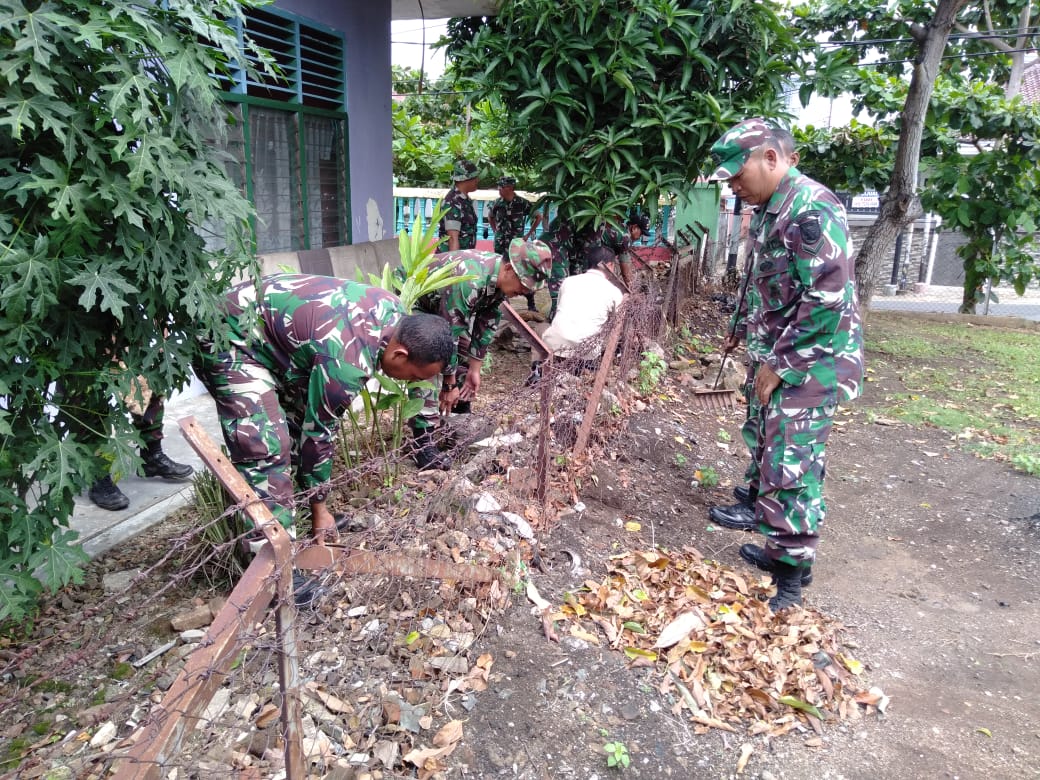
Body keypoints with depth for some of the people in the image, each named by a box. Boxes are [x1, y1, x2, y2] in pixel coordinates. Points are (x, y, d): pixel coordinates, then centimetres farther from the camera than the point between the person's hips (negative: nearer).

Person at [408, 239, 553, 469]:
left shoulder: (501, 279, -14)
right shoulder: (468, 281, -41)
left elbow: (486, 326, -4)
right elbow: (449, 336, -35)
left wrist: (474, 370, -2)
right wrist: (449, 385, -26)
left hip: (446, 308, 9)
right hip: (416, 304, -9)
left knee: (464, 359, 10)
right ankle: (422, 440, -18)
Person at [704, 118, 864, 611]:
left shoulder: (812, 208, -22)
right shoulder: (767, 210, 9)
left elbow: (829, 297, -26)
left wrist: (779, 363, -21)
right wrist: (744, 328, 24)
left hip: (809, 364, -10)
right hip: (773, 358, 10)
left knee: (791, 467, -7)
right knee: (763, 448, 22)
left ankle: (790, 574, 6)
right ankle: (767, 528, 42)